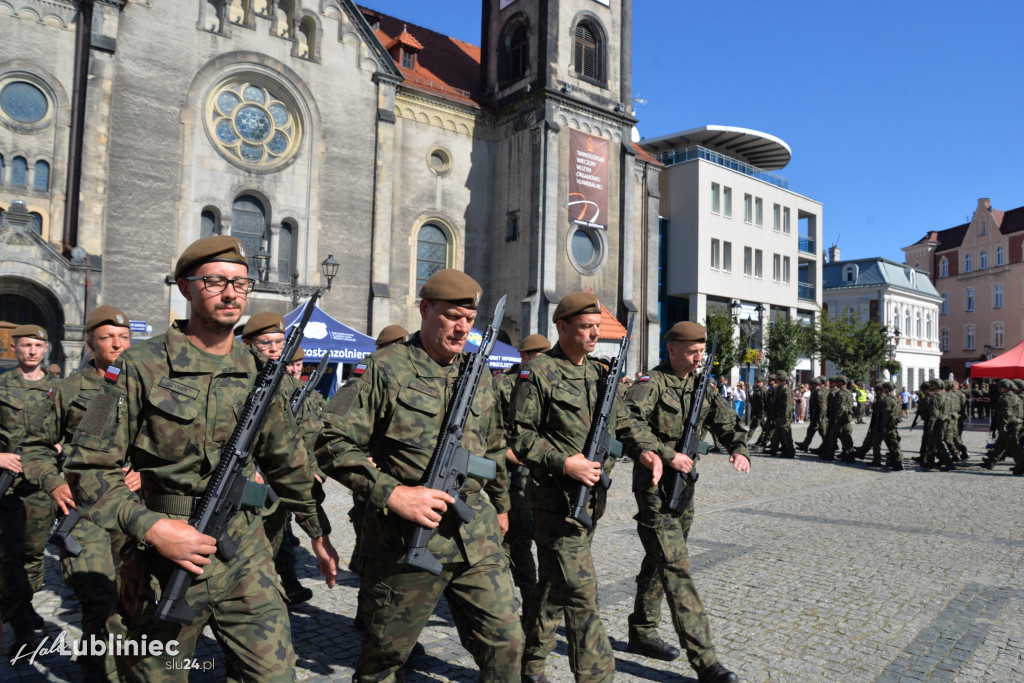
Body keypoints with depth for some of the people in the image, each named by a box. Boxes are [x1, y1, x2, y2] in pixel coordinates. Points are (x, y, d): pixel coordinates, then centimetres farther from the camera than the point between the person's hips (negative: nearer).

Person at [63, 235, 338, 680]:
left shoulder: (260, 373, 5)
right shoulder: (141, 367, -9)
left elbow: (288, 463, 14)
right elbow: (88, 469, -8)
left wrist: (317, 532, 18)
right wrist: (150, 526, -20)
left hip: (246, 560, 3)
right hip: (162, 564, -2)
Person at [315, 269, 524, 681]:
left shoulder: (478, 376, 11)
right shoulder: (384, 369, -9)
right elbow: (332, 442, -15)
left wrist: (500, 505, 28)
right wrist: (392, 493, -21)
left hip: (478, 539, 5)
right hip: (406, 540, -5)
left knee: (505, 641, 8)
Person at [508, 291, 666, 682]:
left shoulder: (599, 375, 13)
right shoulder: (537, 374, -10)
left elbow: (624, 423, 12)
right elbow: (519, 436, -12)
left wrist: (646, 450, -8)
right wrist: (564, 462, -21)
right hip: (556, 500, -7)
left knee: (553, 587, 19)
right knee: (580, 594, -8)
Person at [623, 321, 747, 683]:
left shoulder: (699, 387, 10)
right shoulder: (652, 383, -13)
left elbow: (729, 421, 18)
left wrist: (739, 449, -2)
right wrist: (667, 455, -29)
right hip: (655, 486, -8)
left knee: (658, 562, 18)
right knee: (677, 569, -8)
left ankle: (642, 632, 33)